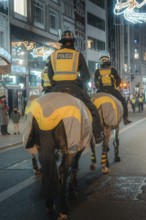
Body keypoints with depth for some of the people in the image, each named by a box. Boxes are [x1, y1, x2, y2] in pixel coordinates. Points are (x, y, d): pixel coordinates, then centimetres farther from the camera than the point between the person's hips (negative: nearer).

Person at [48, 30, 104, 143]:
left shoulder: (53, 55, 12)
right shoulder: (78, 55, 6)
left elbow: (50, 75, 14)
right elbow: (86, 75, 7)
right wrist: (83, 86, 22)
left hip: (57, 89, 2)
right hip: (74, 88, -2)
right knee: (92, 110, 6)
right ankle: (98, 135, 2)